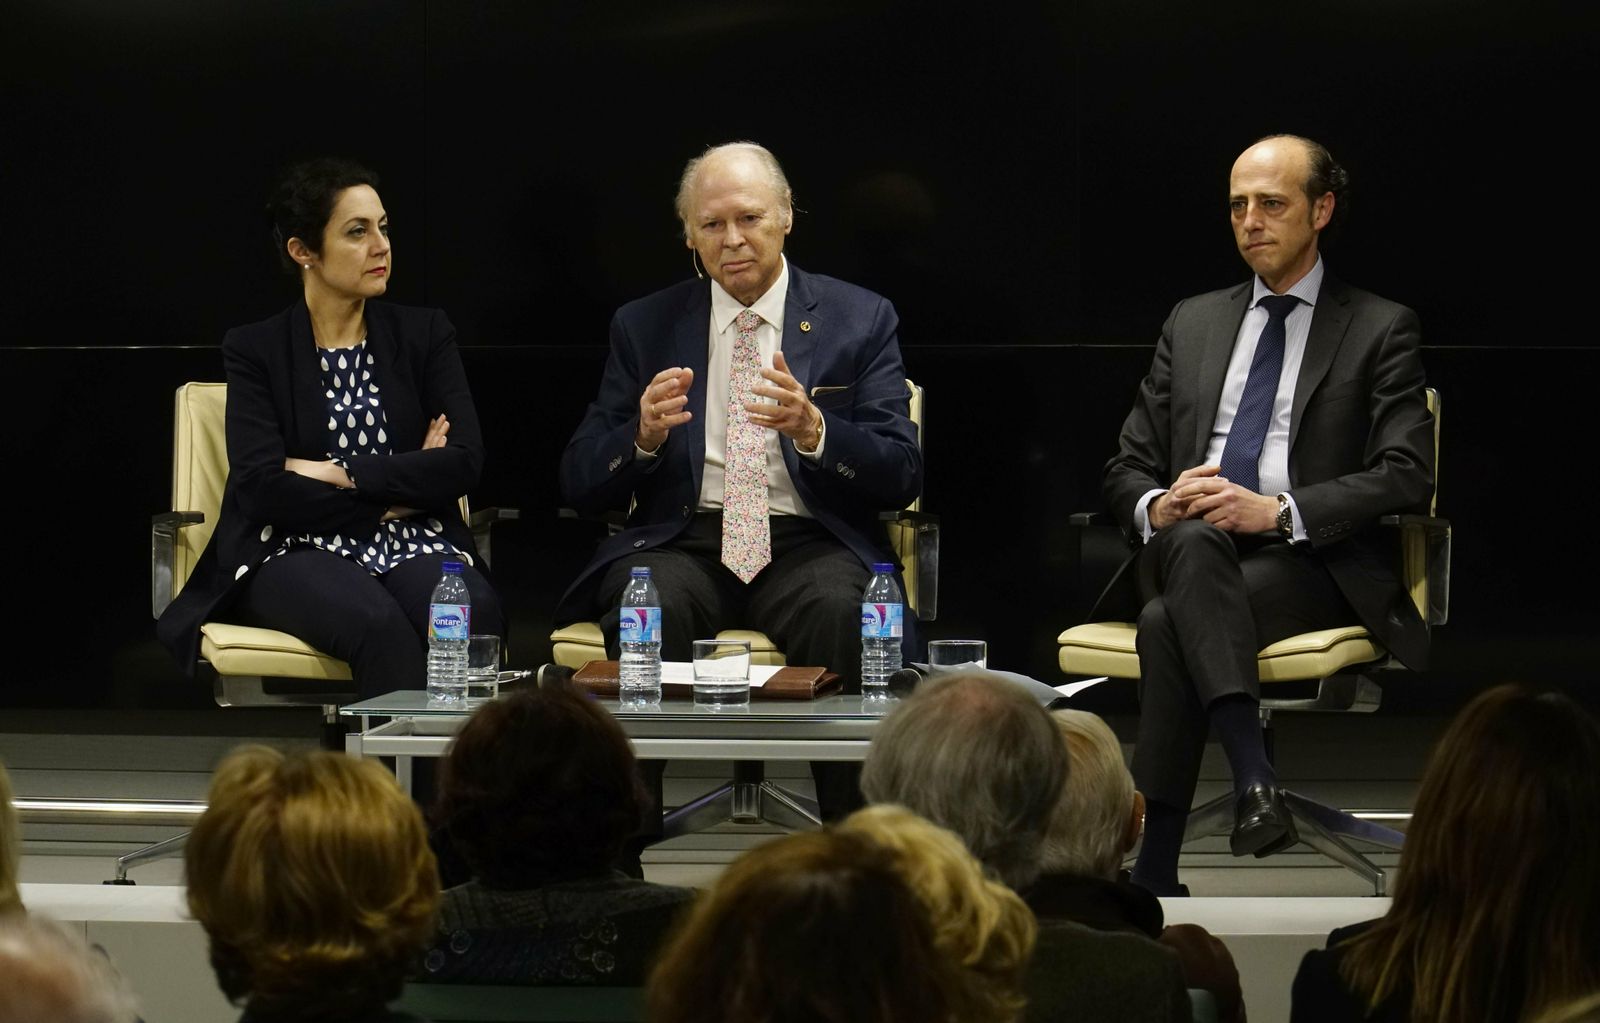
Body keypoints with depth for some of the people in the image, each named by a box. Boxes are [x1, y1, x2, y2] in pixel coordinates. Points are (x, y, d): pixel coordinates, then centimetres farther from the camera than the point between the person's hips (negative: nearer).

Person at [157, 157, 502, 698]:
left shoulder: (424, 334, 13)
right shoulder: (254, 350, 7)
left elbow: (464, 464, 0)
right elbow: (262, 487, -6)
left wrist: (339, 473, -7)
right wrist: (393, 497, -5)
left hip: (413, 548, 2)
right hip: (296, 553, -2)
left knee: (475, 610, -34)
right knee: (379, 624, -37)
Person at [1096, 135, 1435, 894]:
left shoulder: (1381, 330, 9)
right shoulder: (1192, 323, 23)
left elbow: (1406, 477, -4)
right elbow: (1127, 468, 19)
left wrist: (1279, 513, -18)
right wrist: (1156, 507, -8)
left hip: (1311, 563, -3)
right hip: (1186, 552, 3)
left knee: (1169, 623, -34)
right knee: (1194, 539, -36)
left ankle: (1152, 868, -36)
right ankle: (1253, 775, -46)